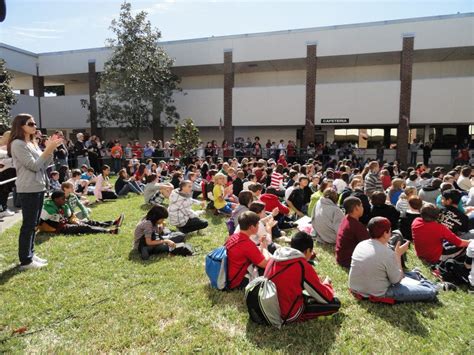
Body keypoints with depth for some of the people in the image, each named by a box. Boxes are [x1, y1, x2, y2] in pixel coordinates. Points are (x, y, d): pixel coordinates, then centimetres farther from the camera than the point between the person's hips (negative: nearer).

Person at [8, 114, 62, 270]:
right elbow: (34, 166, -17)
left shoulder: (32, 143, 15)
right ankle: (25, 260, 3)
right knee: (28, 224, -4)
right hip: (28, 190, -9)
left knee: (33, 224, 14)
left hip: (39, 187, 9)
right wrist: (48, 150, -16)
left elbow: (44, 165, 13)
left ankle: (30, 254, 23)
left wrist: (50, 149, 1)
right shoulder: (17, 144, -12)